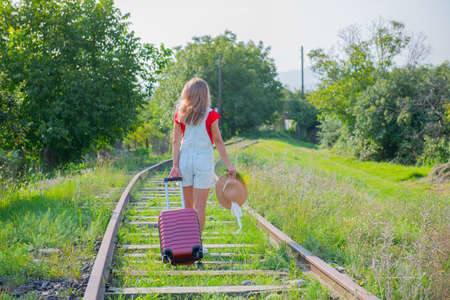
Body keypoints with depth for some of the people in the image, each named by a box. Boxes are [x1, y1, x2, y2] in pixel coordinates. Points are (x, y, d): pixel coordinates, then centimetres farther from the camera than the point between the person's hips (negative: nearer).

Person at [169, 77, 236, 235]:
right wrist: (229, 165, 1)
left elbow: (176, 142, 0)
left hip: (185, 159, 3)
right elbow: (218, 141, -5)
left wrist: (175, 166, -2)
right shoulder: (210, 115, -6)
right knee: (199, 206, 2)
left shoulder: (180, 114, 3)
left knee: (188, 205, 15)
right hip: (204, 161, -3)